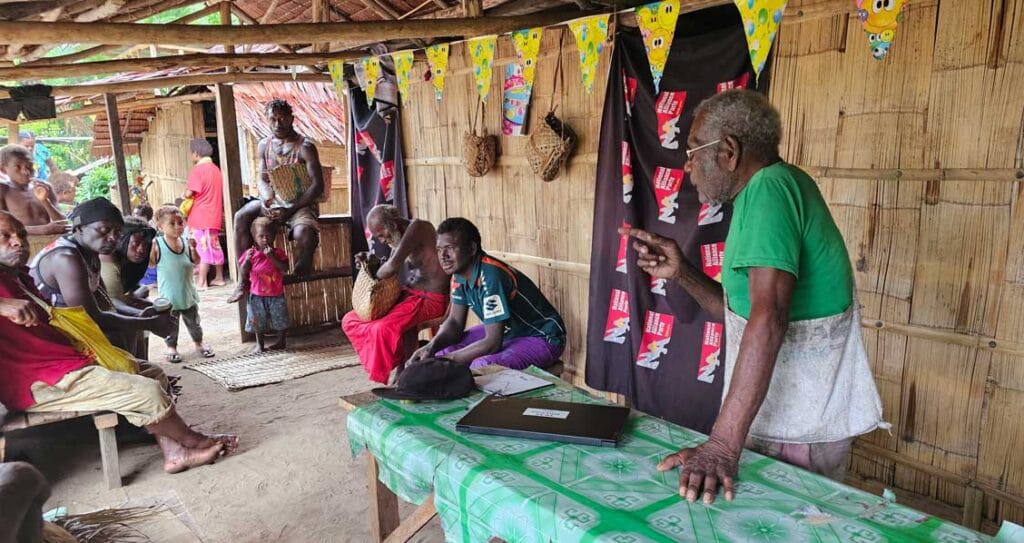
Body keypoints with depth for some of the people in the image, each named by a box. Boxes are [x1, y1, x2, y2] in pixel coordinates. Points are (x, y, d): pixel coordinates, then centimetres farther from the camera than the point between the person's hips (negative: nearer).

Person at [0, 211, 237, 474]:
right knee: (147, 391, -19)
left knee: (153, 373, 10)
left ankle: (174, 452, 0)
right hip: (39, 385, -11)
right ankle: (195, 441, 5)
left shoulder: (22, 278, 20)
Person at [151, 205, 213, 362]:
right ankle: (171, 347, 26)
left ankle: (198, 342, 33)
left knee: (193, 320, 17)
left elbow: (196, 262, 0)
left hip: (188, 292, 3)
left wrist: (193, 248, -15)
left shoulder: (186, 242, -3)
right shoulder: (157, 244, -11)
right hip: (169, 295, -3)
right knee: (170, 323, 10)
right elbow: (151, 263, -9)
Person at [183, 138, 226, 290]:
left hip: (201, 217, -8)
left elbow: (189, 193, -18)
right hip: (214, 215, 8)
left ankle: (201, 282, -2)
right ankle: (219, 277, 22)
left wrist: (184, 195, 2)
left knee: (203, 249, -5)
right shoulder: (215, 169, 12)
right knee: (215, 247, 14)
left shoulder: (198, 169, -13)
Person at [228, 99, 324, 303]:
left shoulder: (305, 147, -9)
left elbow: (317, 186, -15)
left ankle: (301, 277, -10)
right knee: (241, 217, -20)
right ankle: (243, 279, -17)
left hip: (300, 203, -5)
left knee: (304, 232, -38)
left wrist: (290, 210, -22)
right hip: (273, 201, 5)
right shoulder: (264, 145, 9)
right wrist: (268, 202, -13)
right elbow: (262, 180, 10)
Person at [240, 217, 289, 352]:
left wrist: (272, 257, -25)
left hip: (276, 295, -1)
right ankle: (260, 344, 27)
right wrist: (247, 259, -21)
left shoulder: (278, 252, -5)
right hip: (257, 295, 1)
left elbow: (284, 269, -18)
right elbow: (243, 271, -4)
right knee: (258, 321, 12)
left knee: (279, 319, 10)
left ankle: (281, 342, 28)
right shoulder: (251, 253, -4)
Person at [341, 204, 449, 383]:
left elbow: (393, 266, -27)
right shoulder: (398, 235, 11)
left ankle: (402, 370, -9)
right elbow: (390, 267, 22)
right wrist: (370, 259, 2)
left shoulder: (416, 227, -17)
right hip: (408, 295, 10)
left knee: (384, 328, -33)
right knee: (349, 320, 5)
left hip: (430, 299, -10)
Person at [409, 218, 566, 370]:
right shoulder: (460, 273, -6)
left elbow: (493, 343, -31)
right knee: (443, 349, -1)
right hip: (506, 331, 9)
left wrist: (447, 360, -27)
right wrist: (431, 347, -17)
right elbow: (455, 322, 2)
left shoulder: (490, 276, -31)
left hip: (542, 337, -8)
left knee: (482, 367, -32)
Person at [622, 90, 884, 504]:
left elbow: (768, 319, -31)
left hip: (798, 430, -9)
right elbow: (740, 310, 16)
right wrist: (681, 272, 0)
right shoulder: (765, 191, 11)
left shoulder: (768, 187, -20)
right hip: (779, 415, 9)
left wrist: (722, 445, -32)